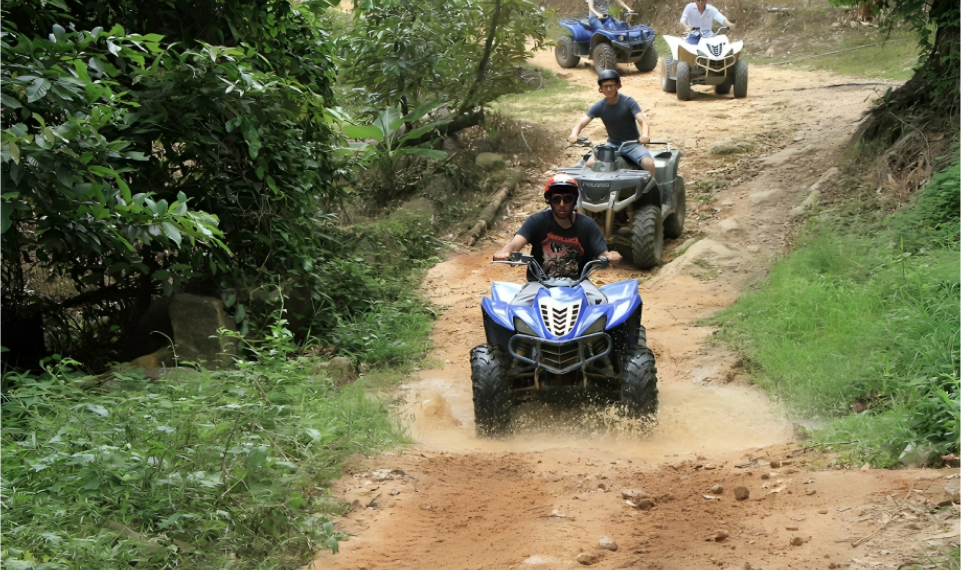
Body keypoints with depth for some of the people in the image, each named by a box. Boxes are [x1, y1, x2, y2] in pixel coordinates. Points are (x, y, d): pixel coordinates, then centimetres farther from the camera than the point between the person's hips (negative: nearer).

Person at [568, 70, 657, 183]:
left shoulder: (628, 102, -13)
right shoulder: (599, 107, -6)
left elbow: (642, 121, -23)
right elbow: (581, 123, -12)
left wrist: (645, 136, -46)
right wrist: (573, 135, -36)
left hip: (632, 144, -2)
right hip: (612, 144, 2)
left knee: (649, 163, -30)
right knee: (590, 164, -21)